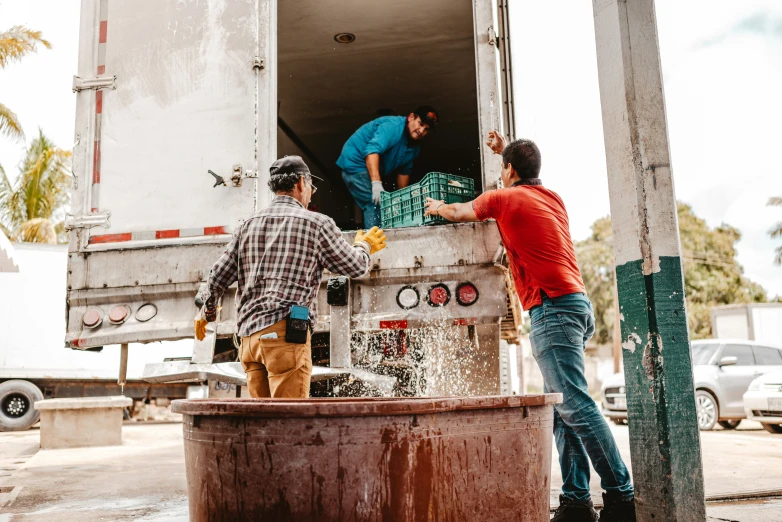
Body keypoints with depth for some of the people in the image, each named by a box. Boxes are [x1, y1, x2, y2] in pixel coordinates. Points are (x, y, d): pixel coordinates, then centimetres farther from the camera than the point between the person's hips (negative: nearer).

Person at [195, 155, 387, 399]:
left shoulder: (248, 225, 14)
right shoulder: (316, 223, 0)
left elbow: (218, 276, 15)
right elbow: (356, 267, 8)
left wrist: (207, 313, 32)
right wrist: (364, 246, 31)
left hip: (249, 333, 6)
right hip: (285, 330, -6)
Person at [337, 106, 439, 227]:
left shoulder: (414, 148, 7)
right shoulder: (393, 126, -22)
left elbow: (404, 172, 15)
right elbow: (372, 150, -35)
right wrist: (376, 183, -44)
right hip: (356, 164, -10)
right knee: (376, 204, -21)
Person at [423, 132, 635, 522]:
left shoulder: (503, 198, 1)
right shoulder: (553, 197, 20)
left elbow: (459, 212, 21)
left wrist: (436, 207, 41)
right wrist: (507, 151, 55)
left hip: (552, 307, -9)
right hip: (577, 302, 9)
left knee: (576, 405, -13)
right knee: (563, 409, 7)